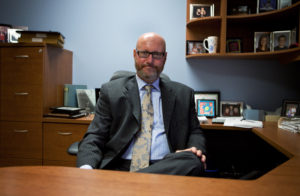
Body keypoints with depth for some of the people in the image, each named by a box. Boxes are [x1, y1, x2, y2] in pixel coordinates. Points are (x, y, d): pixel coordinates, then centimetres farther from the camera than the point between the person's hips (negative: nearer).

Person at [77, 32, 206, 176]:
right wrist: (86, 168, -16)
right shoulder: (111, 91, 11)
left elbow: (195, 132, 18)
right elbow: (94, 137, 5)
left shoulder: (183, 94, 17)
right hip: (119, 167, -4)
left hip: (165, 167, 5)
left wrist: (196, 149, -7)